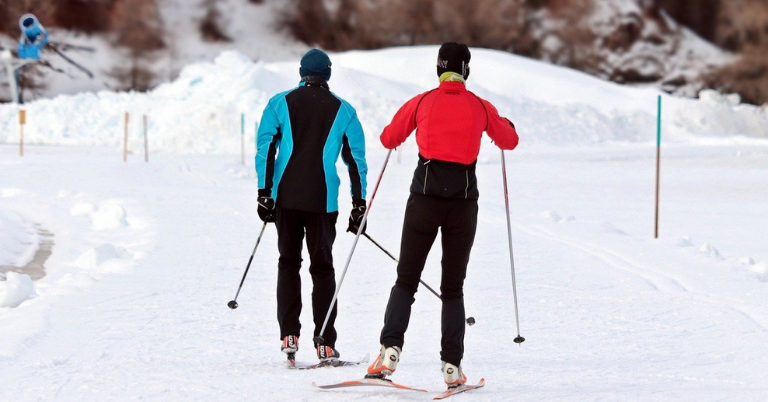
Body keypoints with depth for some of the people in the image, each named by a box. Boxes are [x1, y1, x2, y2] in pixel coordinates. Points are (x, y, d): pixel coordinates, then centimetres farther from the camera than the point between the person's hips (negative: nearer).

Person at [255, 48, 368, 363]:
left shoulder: (280, 104, 6)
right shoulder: (343, 111, 7)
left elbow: (265, 148, -1)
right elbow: (356, 159, 5)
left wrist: (264, 193, 0)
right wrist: (359, 204, 9)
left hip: (286, 196, 1)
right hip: (323, 200, -1)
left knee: (288, 263, 13)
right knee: (322, 267, 5)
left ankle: (289, 335, 1)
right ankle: (325, 344, -2)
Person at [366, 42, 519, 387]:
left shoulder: (421, 103, 1)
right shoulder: (480, 107, 3)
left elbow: (389, 139, 13)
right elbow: (509, 141, 18)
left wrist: (409, 126, 36)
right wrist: (504, 125, 41)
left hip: (424, 198, -1)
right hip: (464, 201, 1)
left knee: (406, 281, 8)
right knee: (453, 288, 9)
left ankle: (391, 348, -12)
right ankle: (452, 365, 0)